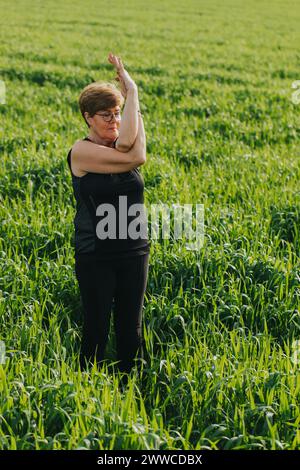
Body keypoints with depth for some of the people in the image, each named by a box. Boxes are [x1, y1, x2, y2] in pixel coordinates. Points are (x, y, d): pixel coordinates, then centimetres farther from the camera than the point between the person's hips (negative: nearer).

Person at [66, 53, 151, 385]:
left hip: (134, 251, 5)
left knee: (131, 326, 11)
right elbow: (134, 158, -22)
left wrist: (130, 97, -13)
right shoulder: (82, 151, -11)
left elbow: (128, 144, -21)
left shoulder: (120, 146, 6)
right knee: (96, 329, 2)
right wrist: (132, 91, -17)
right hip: (95, 255, -5)